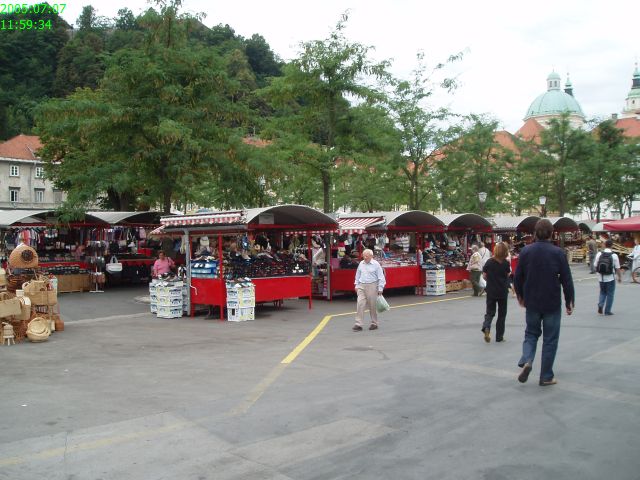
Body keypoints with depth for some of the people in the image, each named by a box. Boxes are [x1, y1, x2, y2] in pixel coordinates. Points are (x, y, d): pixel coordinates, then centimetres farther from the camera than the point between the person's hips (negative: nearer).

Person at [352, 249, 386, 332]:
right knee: (360, 305, -5)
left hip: (372, 286, -4)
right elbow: (358, 275, 19)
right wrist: (357, 285, 16)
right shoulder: (361, 264, 8)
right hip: (361, 286, 4)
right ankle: (358, 324, -5)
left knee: (372, 306, 4)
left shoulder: (376, 264, -5)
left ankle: (374, 323, 18)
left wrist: (380, 288, -7)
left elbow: (381, 277, -4)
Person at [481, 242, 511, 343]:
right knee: (502, 314, 12)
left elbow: (484, 275, -1)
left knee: (490, 312, 10)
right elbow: (508, 274, 2)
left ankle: (486, 327, -19)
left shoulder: (489, 262, -6)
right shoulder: (506, 263, -9)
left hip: (491, 291, 1)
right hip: (503, 291, -1)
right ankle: (499, 336, 15)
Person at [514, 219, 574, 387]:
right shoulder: (558, 253, -10)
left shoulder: (526, 251, -3)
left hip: (532, 303, 2)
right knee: (550, 339, 9)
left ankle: (526, 361, -7)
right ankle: (546, 377, 14)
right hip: (552, 304, -2)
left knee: (531, 333, 19)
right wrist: (569, 302, 4)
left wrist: (520, 296, 18)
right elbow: (567, 280, -8)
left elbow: (518, 277, 3)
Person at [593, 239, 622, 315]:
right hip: (610, 278, -3)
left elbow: (595, 266, 1)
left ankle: (600, 305, -1)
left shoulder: (599, 254, -5)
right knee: (610, 294, 10)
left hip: (601, 278, 3)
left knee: (602, 292, 21)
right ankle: (607, 311, 14)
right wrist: (620, 277, 5)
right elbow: (617, 268, -8)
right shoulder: (614, 255, -13)